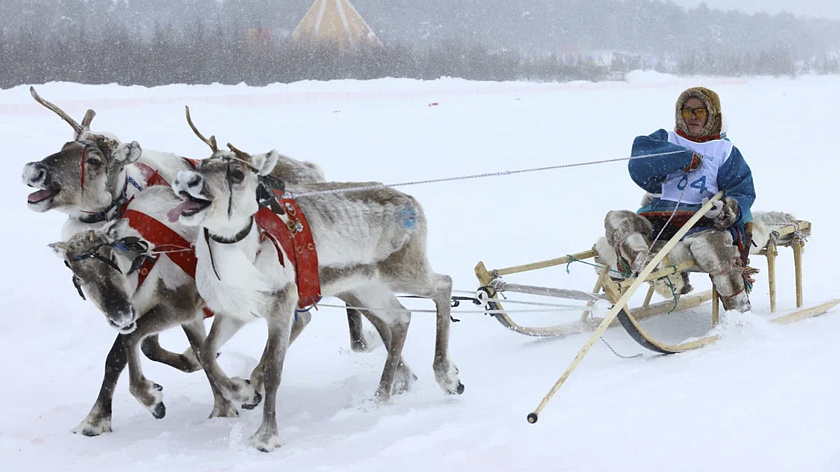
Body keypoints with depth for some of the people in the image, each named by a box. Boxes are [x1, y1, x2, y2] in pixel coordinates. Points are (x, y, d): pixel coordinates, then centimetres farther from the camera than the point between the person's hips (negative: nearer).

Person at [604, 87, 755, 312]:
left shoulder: (726, 151, 19)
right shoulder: (665, 140, 20)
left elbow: (742, 190, 9)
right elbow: (639, 168, 0)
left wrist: (731, 209, -15)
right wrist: (685, 159, -5)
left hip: (700, 221, -3)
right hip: (656, 220, 3)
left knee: (710, 240, -38)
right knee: (616, 219, -23)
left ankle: (738, 309, -29)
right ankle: (645, 264, -52)